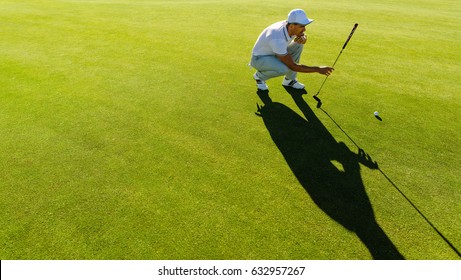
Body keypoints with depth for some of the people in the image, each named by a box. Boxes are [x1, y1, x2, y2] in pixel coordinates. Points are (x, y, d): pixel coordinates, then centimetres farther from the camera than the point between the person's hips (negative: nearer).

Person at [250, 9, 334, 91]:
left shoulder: (289, 26, -15)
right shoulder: (277, 39, -38)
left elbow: (303, 36, 10)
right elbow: (292, 66, -32)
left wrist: (303, 38, -18)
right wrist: (318, 69, -29)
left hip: (274, 53, 8)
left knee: (298, 44, -8)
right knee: (284, 68, -35)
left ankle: (289, 79, 2)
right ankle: (259, 76, -4)